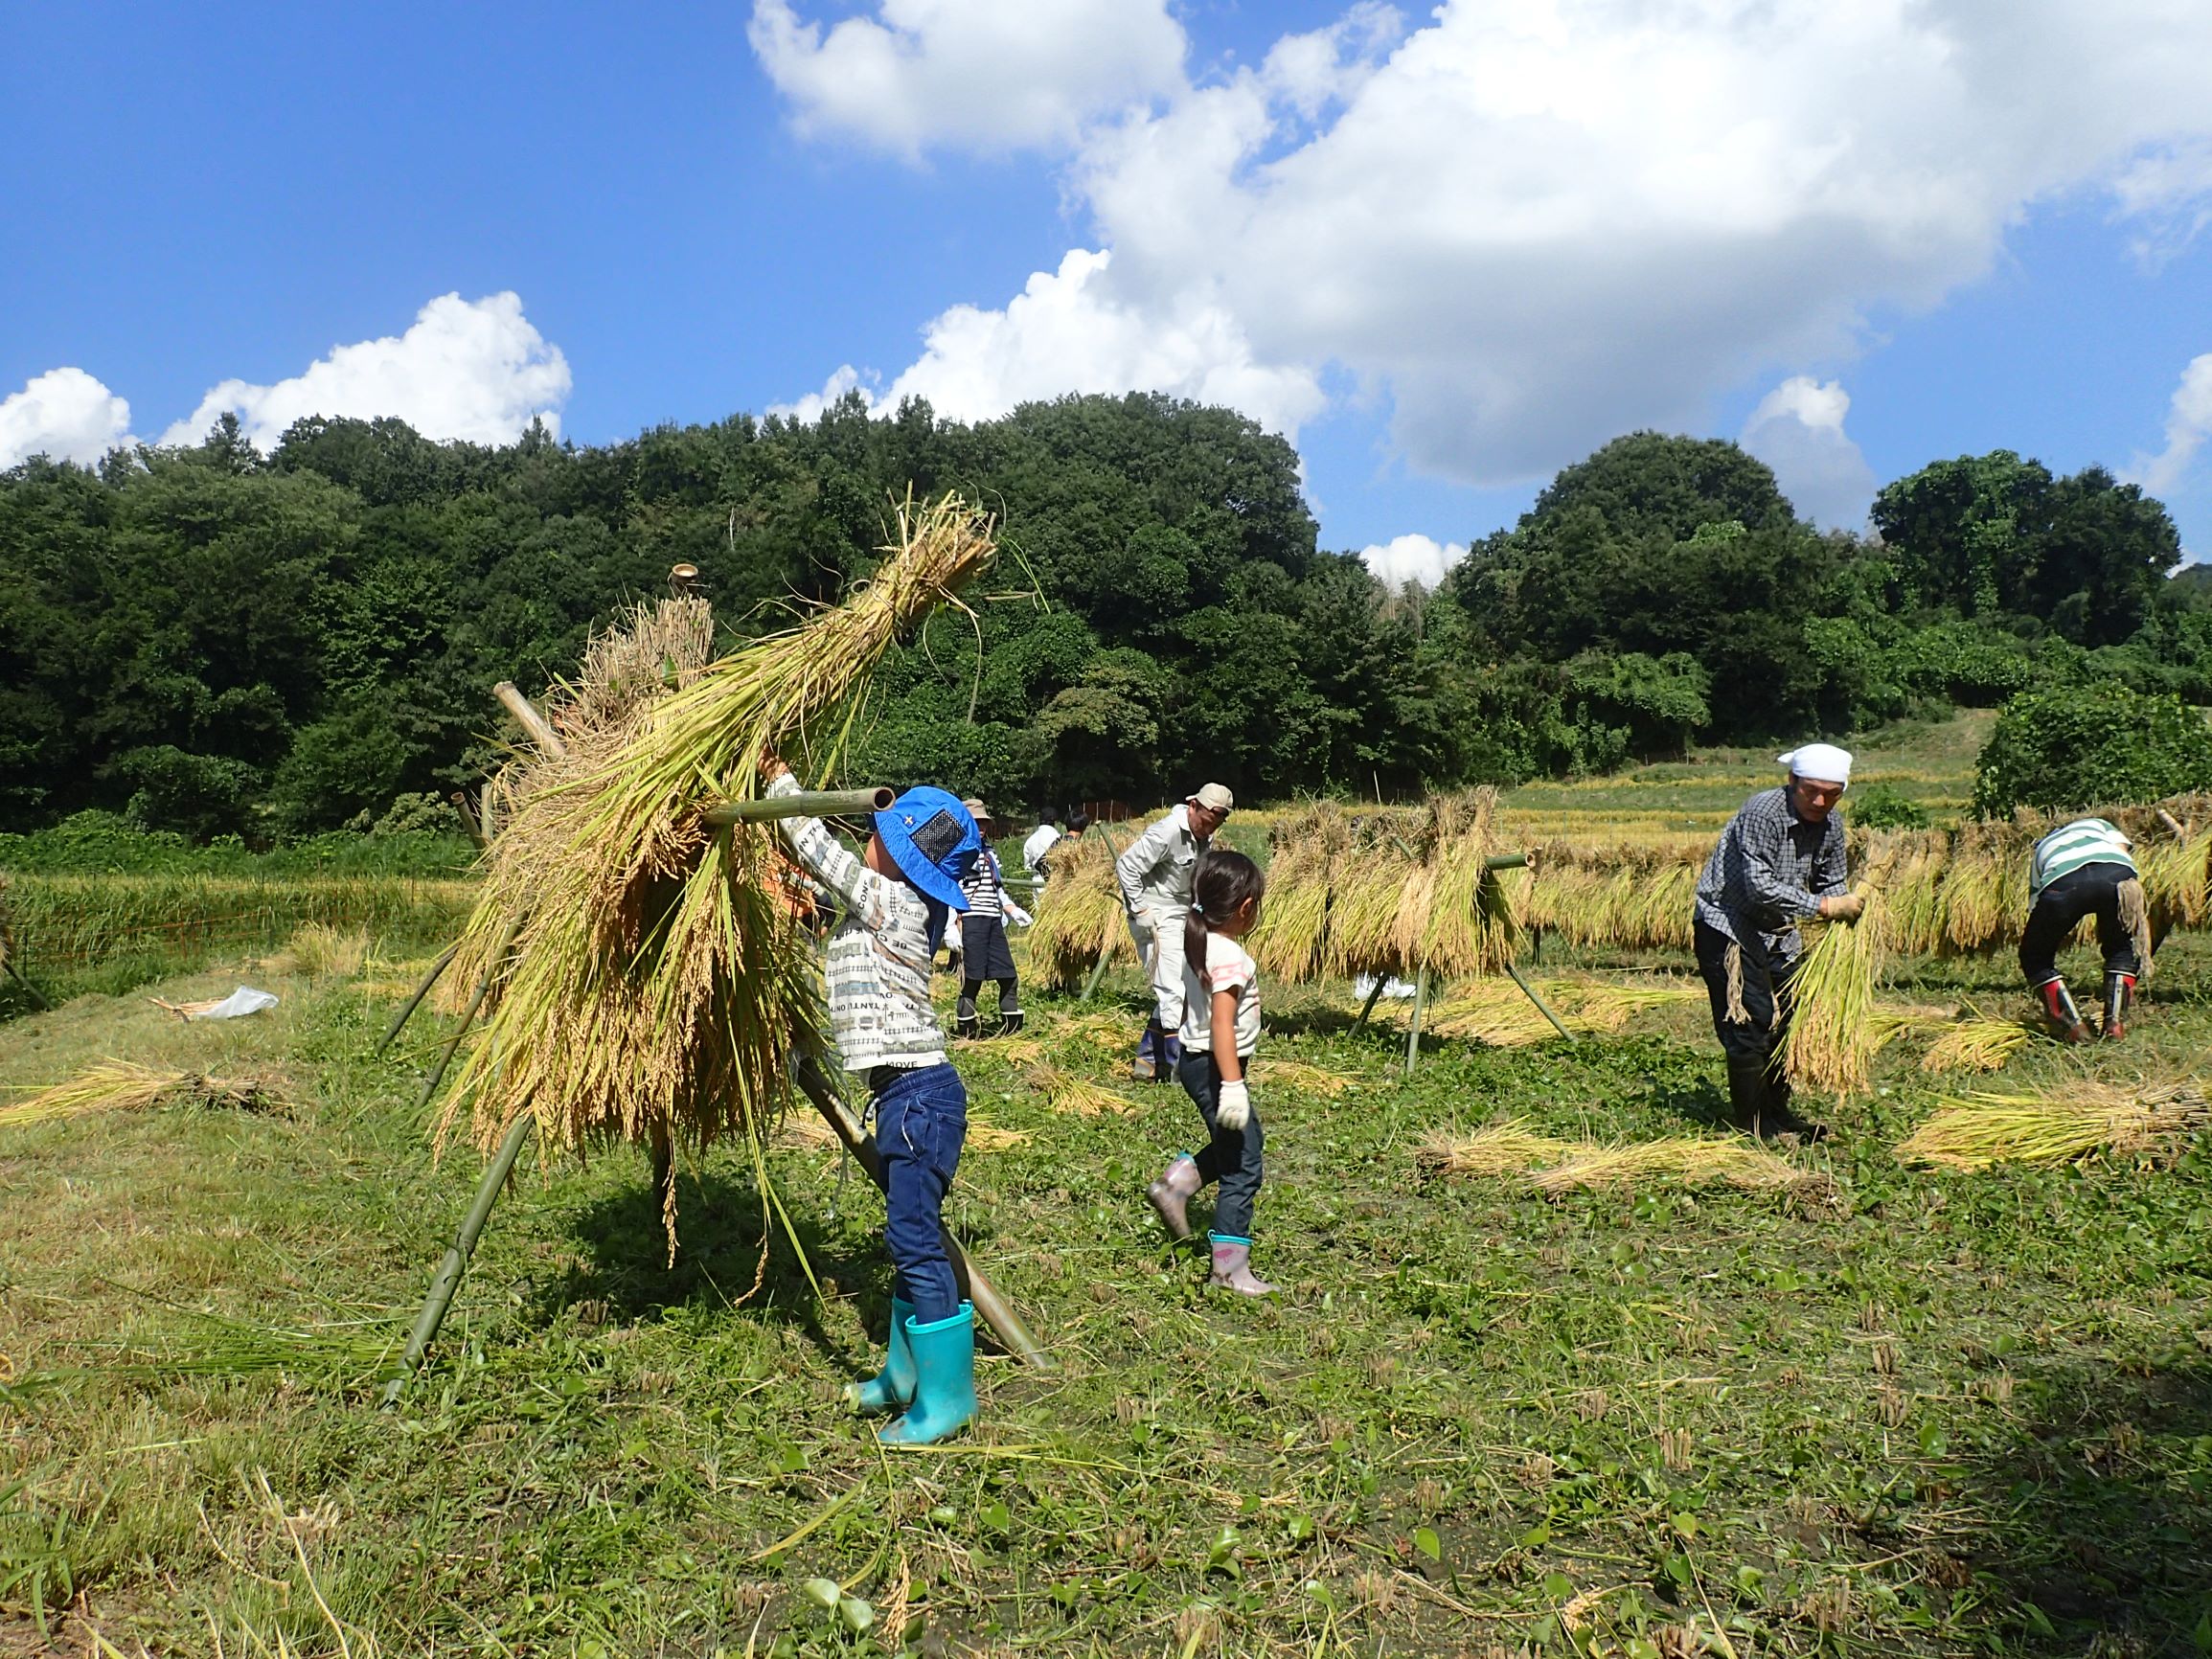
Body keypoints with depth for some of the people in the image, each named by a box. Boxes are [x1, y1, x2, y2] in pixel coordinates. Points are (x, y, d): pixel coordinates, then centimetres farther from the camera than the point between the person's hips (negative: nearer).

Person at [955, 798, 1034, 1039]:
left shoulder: (989, 852, 21)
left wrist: (1013, 910, 16)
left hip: (994, 922, 8)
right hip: (970, 922, -8)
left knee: (1009, 978, 7)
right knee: (971, 980, -6)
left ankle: (1011, 1028, 17)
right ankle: (966, 1031, 3)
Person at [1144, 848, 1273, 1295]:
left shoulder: (1197, 943, 7)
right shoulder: (1229, 955, -22)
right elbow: (1222, 1023, -27)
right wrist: (1233, 1084, -29)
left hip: (1195, 1058, 10)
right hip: (1214, 1066, -10)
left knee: (1245, 1140, 25)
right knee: (1242, 1166, -2)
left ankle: (1176, 1182, 19)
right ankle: (1231, 1267, 4)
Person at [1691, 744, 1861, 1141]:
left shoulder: (1831, 824, 0)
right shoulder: (1763, 811, -24)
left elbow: (1831, 882, 13)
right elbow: (1759, 887, -30)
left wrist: (1844, 908, -9)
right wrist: (1823, 906, -27)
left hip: (1777, 931, 8)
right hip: (1727, 925, -8)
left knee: (1785, 1021, 13)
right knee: (1749, 1023, -10)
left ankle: (1777, 1112, 27)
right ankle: (1754, 1123, 0)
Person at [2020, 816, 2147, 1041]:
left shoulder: (2041, 849, 44)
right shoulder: (2097, 824, 44)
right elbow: (2123, 851, 19)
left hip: (2062, 883, -1)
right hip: (2117, 872, 1)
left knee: (2035, 958, 22)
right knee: (2122, 949, 28)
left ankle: (2073, 1027, 13)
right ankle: (2115, 1024, 19)